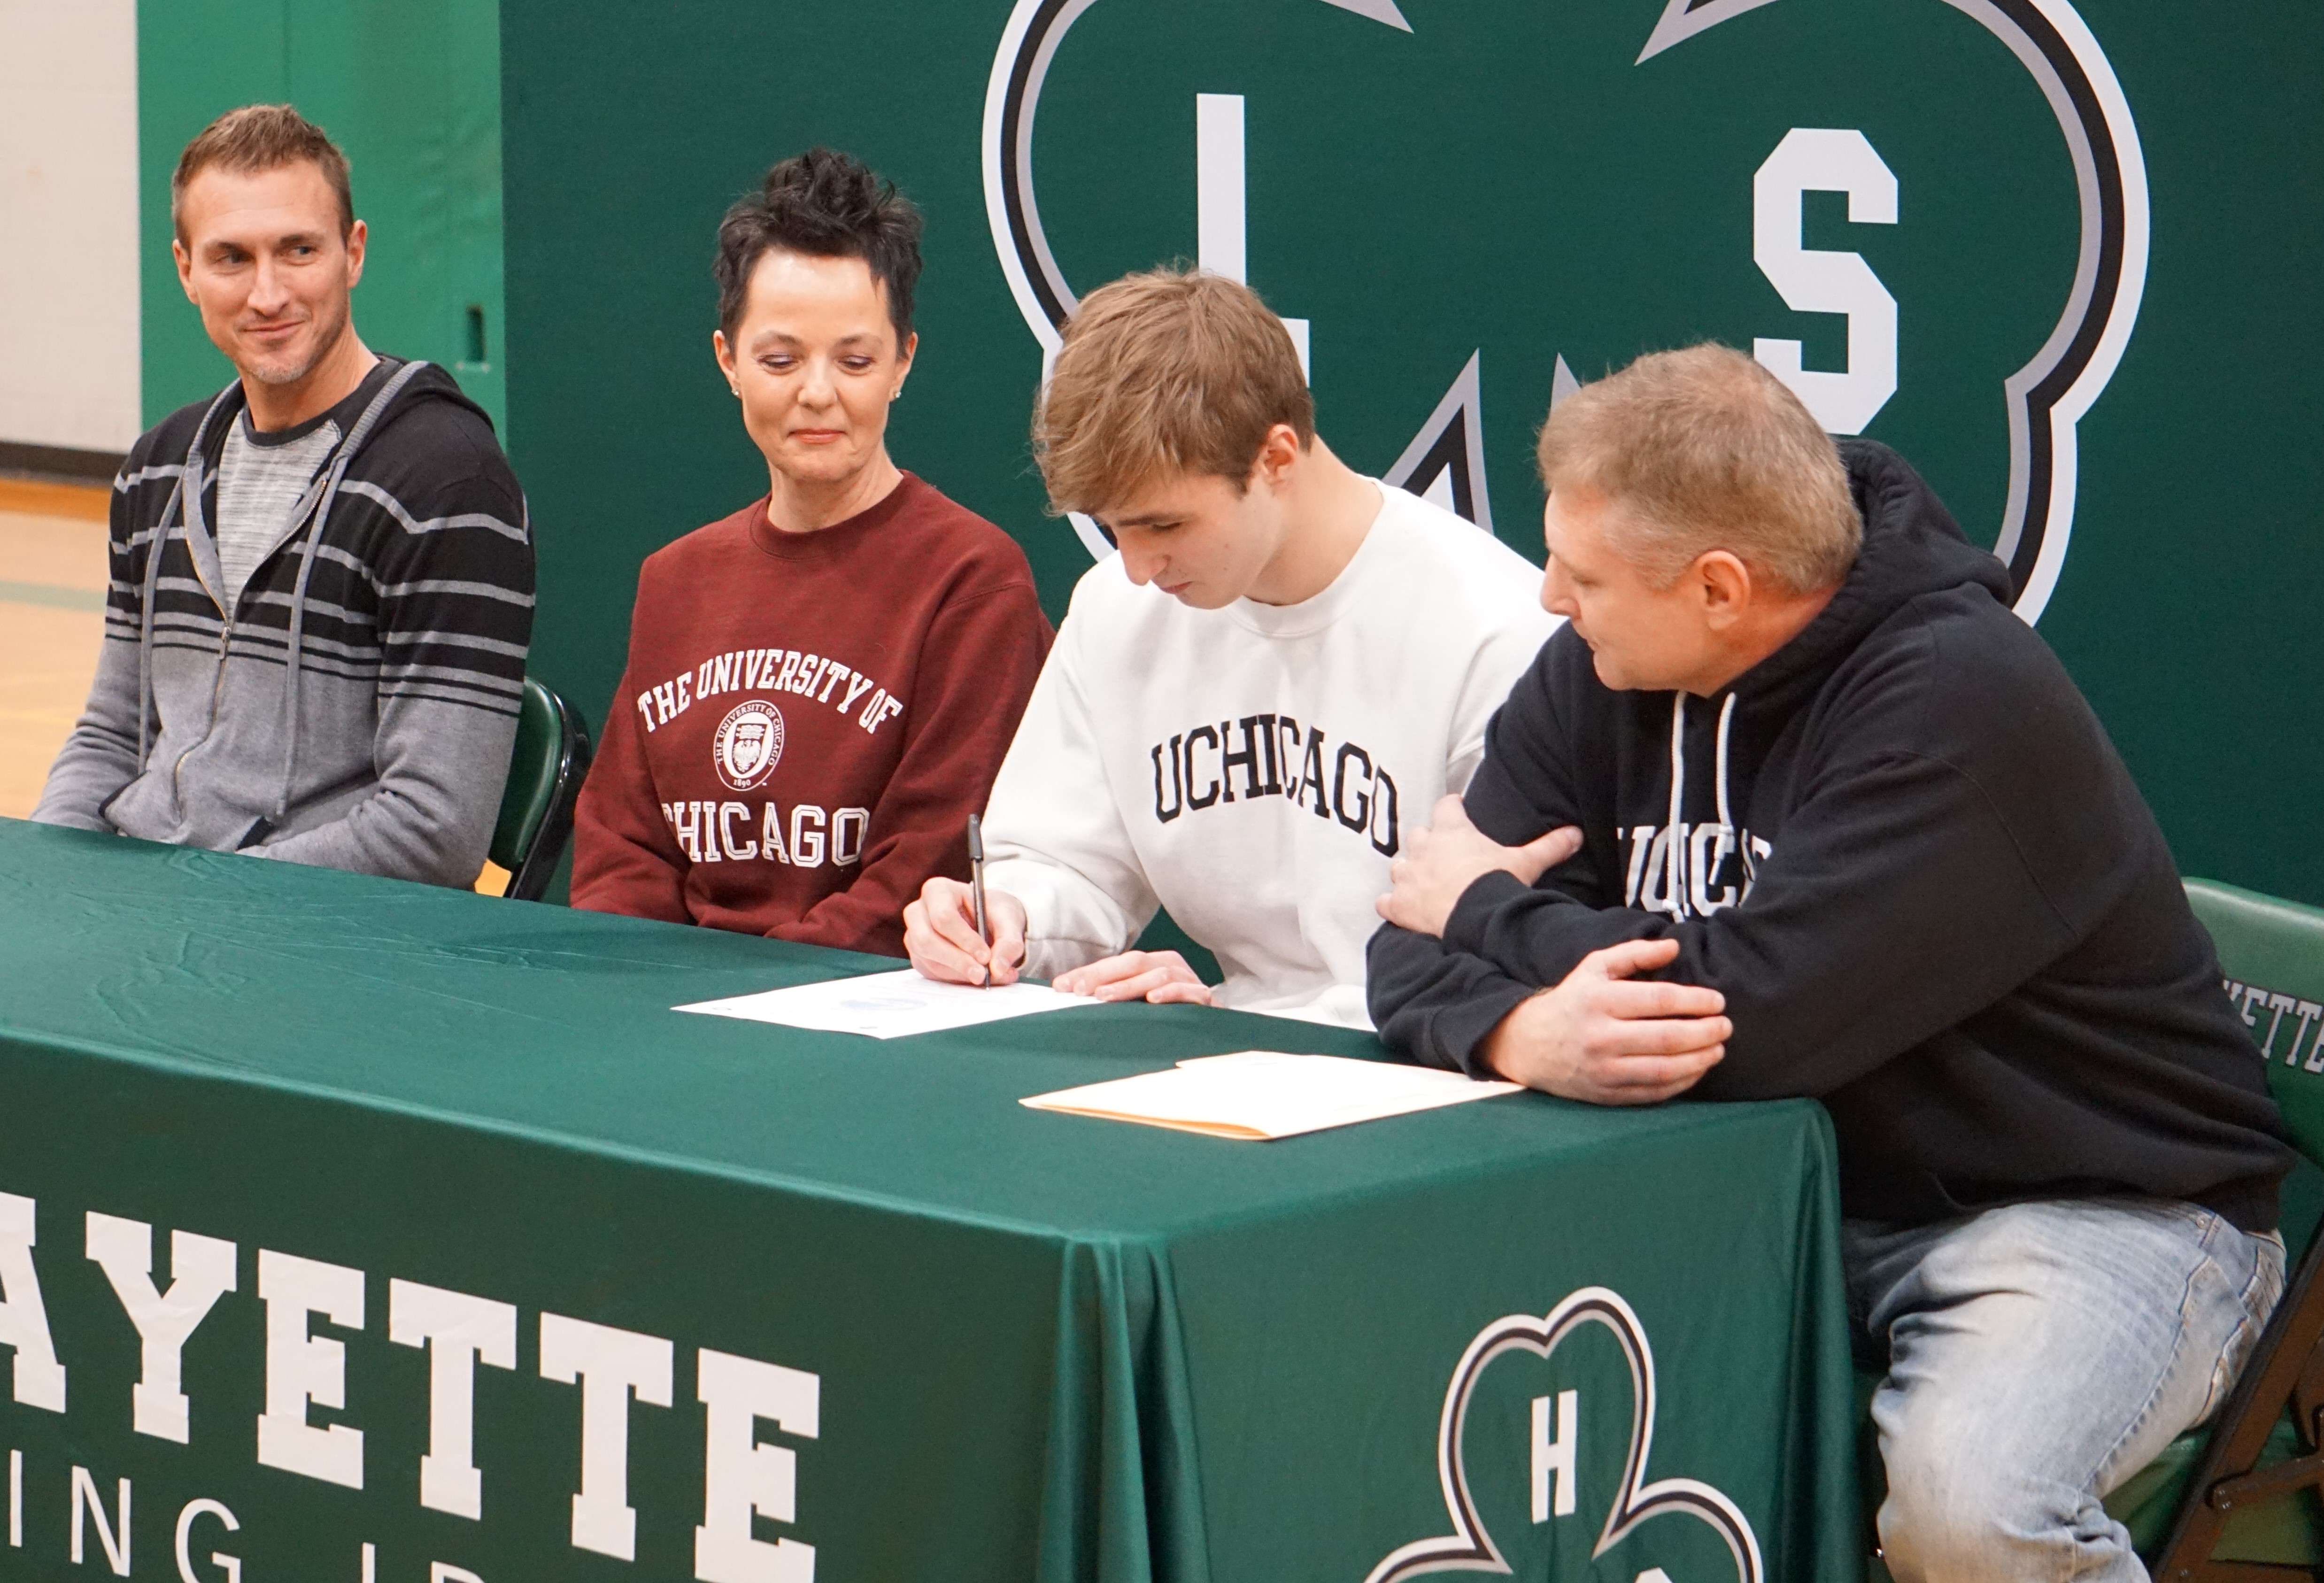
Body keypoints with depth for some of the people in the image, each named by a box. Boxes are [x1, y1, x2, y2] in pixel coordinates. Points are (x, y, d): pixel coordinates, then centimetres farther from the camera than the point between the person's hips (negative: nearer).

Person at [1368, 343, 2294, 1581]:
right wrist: (1523, 1035, -27)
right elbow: (1417, 965, -1)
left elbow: (1754, 1011, -29)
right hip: (1797, 1195, 6)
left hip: (2091, 1200, -6)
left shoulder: (1961, 700, -21)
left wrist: (1491, 910, -11)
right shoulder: (1599, 678, 2)